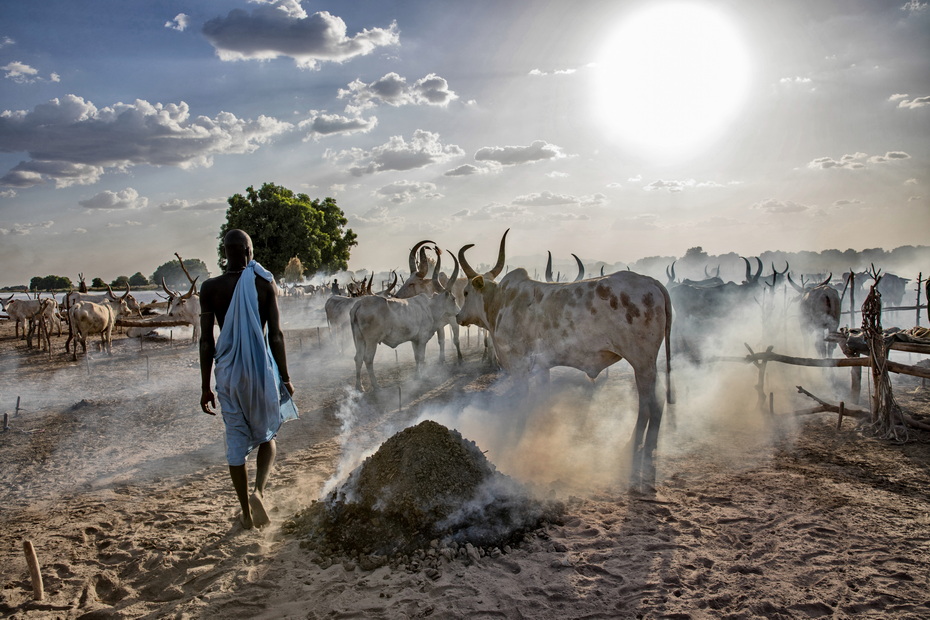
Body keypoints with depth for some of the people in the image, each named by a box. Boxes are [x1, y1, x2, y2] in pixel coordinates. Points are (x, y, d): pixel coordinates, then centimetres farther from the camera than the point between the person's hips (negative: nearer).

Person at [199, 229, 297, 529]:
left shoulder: (210, 288, -2)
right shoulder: (265, 283, -5)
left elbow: (206, 341, -1)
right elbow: (276, 335, -5)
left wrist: (205, 386, 6)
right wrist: (284, 377, 4)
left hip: (228, 371, 1)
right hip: (261, 368, -1)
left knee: (236, 440, 11)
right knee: (266, 435, 17)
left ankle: (246, 513, 18)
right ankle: (259, 491, -6)